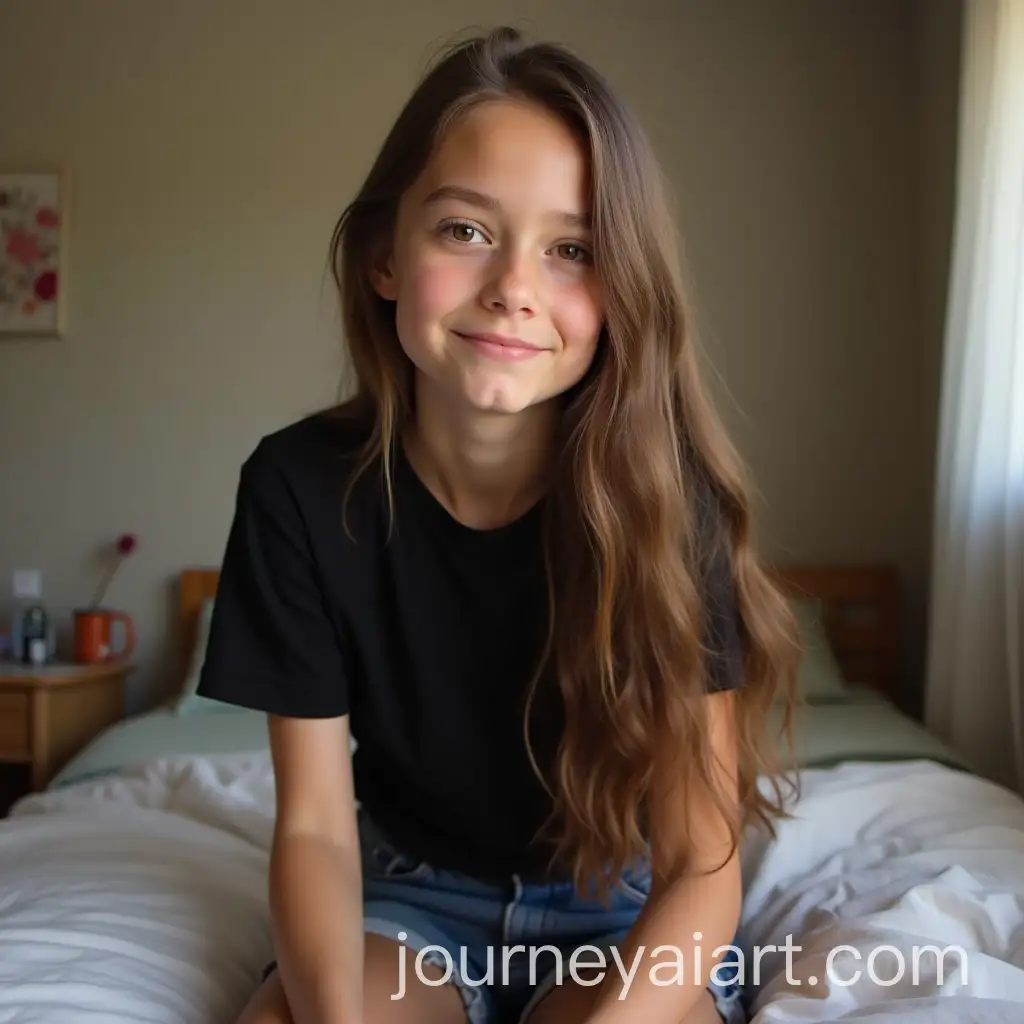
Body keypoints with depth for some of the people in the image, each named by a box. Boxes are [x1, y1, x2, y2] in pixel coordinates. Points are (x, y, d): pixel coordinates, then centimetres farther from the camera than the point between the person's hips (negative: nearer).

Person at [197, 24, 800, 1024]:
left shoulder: (664, 491, -23)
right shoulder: (300, 485, -17)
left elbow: (700, 870, -20)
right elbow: (314, 825, -13)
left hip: (628, 907, 0)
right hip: (413, 890, 1)